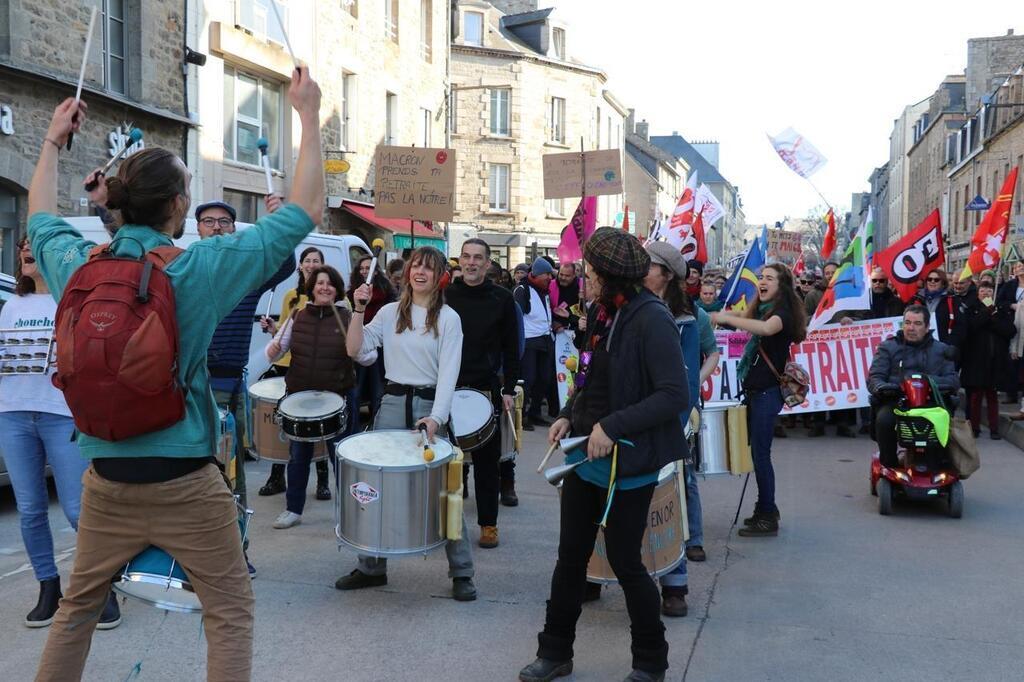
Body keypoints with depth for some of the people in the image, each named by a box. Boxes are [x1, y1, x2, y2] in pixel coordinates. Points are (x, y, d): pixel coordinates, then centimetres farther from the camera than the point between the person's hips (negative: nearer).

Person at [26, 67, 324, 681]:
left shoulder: (79, 265, -1)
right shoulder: (199, 268, -13)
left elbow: (41, 221, 24)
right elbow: (306, 212, -7)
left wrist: (53, 141, 35)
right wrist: (310, 117, 0)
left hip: (107, 479, 5)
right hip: (184, 482, -5)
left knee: (79, 607, 22)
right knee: (231, 612, 7)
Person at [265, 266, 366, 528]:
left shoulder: (348, 318, -3)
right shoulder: (297, 317, 3)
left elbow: (370, 358, -7)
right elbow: (274, 354, 6)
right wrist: (273, 349, -17)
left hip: (339, 398, -2)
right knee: (298, 455, 13)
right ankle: (293, 509, 28)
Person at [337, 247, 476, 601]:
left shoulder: (448, 318, -1)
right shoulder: (390, 312, 8)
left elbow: (448, 371, -10)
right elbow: (355, 349, 1)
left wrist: (436, 416, -22)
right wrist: (358, 310, -9)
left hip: (431, 404, -3)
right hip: (392, 403, 3)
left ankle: (461, 572, 8)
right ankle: (371, 567, 21)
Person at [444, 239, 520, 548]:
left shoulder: (502, 299, 0)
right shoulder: (446, 296, 4)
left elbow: (510, 349, 1)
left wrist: (509, 390, -4)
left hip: (487, 389, -1)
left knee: (487, 461, 6)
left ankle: (488, 523, 16)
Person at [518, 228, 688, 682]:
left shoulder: (651, 319, -18)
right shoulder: (601, 313, 8)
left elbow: (675, 395, -23)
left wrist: (613, 427, -25)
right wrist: (569, 415, 4)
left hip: (626, 462, -8)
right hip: (585, 453, 8)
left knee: (624, 562, 5)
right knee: (570, 556, 14)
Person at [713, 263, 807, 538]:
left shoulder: (783, 311, -12)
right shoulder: (761, 309, 16)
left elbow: (766, 328, -32)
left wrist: (726, 318, -31)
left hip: (767, 391, -8)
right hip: (754, 389, 8)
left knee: (760, 453, -7)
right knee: (757, 451, 13)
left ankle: (768, 518, 0)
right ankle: (766, 509, 24)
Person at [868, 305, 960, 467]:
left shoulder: (941, 349, 22)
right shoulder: (888, 347, 19)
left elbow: (953, 379, 11)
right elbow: (874, 377, 9)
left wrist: (935, 383, -13)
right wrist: (882, 387, -16)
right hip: (895, 400, 0)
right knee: (884, 419, -33)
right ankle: (889, 465, -15)